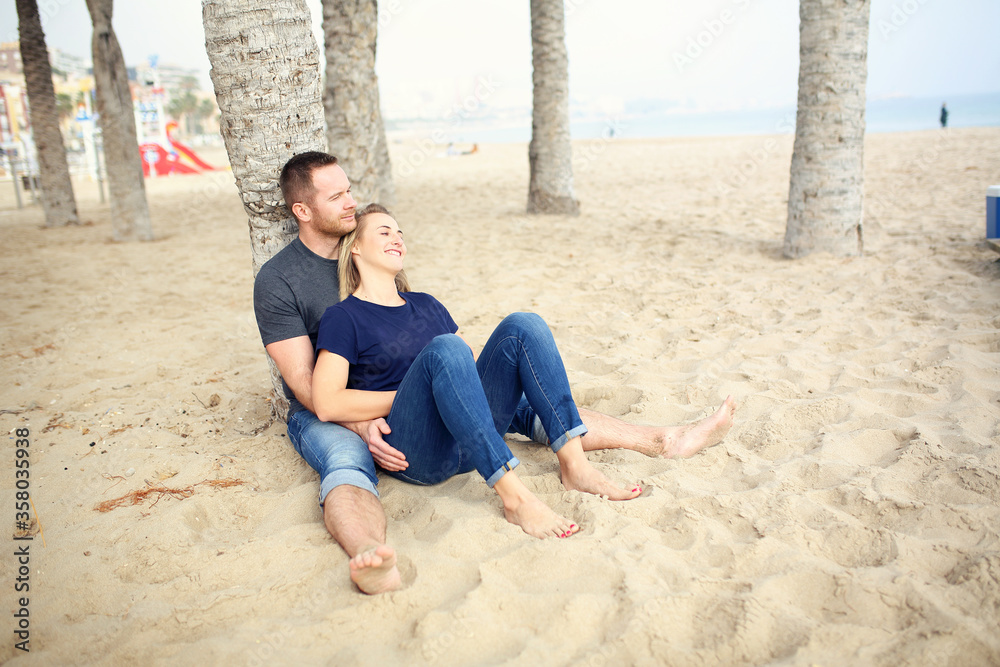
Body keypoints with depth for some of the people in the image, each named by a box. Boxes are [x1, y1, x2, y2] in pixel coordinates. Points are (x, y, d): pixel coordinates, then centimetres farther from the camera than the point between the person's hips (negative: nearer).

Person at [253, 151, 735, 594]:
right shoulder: (277, 280, -9)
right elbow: (303, 381, -16)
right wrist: (362, 426, -30)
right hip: (325, 414, -5)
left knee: (517, 402, -7)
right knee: (347, 465, -41)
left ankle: (661, 441, -9)